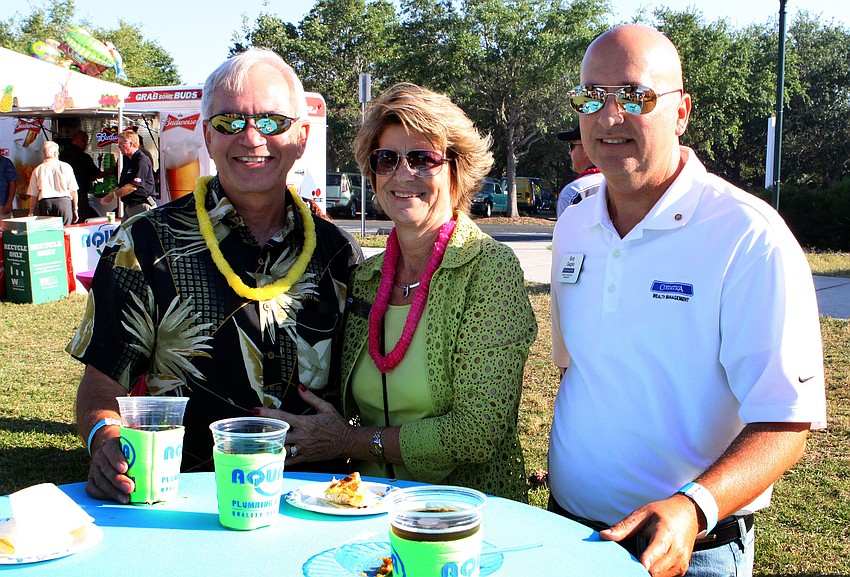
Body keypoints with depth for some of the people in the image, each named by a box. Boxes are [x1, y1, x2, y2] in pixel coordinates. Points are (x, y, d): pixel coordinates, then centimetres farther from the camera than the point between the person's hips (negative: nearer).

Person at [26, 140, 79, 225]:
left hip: (45, 203, 1)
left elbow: (33, 195, 6)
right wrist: (75, 208, 11)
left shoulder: (37, 170, 7)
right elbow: (73, 190, 4)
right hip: (64, 202, -1)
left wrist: (31, 213, 10)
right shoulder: (66, 167, 4)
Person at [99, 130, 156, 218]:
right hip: (129, 207, 10)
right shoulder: (127, 160, 19)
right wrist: (108, 197, 8)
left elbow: (133, 186, -20)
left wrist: (112, 196, -16)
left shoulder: (142, 161, -13)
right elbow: (122, 186, 23)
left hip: (142, 207, -10)